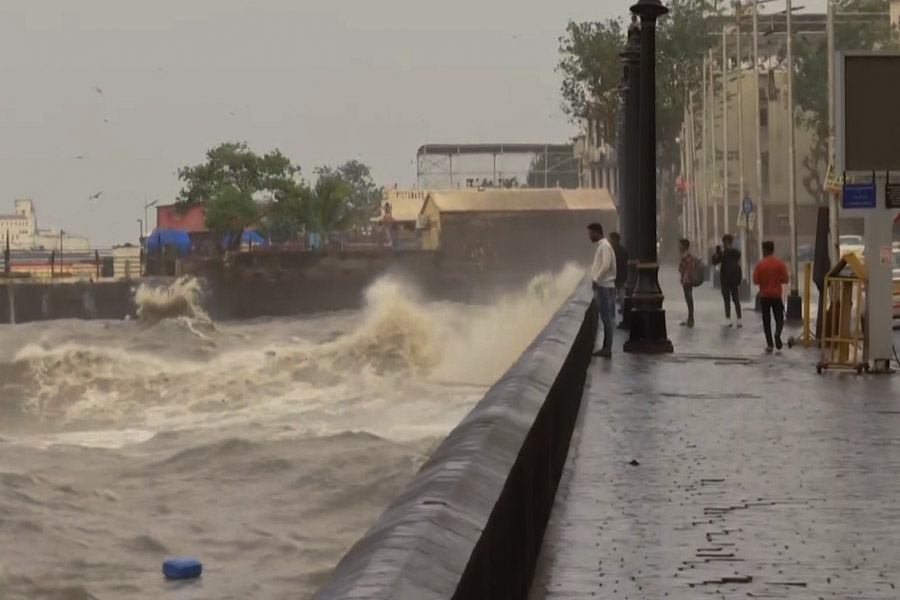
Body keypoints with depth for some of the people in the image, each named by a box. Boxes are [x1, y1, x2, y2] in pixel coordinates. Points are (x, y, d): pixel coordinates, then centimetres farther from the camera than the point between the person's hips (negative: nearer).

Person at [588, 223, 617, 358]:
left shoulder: (605, 246, -13)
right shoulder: (600, 246, 16)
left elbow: (606, 266, -22)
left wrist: (596, 280, -18)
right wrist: (595, 280, 11)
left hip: (604, 286, -10)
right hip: (601, 286, 10)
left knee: (606, 318, -7)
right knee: (605, 317, 10)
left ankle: (607, 348, -6)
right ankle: (605, 347, 13)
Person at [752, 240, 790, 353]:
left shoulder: (760, 264, -9)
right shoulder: (780, 263, -6)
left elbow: (756, 280, -8)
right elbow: (786, 279, -5)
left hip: (764, 296, 0)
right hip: (777, 295, 0)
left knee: (766, 320, 8)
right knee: (779, 318, 10)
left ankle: (769, 344, 4)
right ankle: (777, 334, -20)